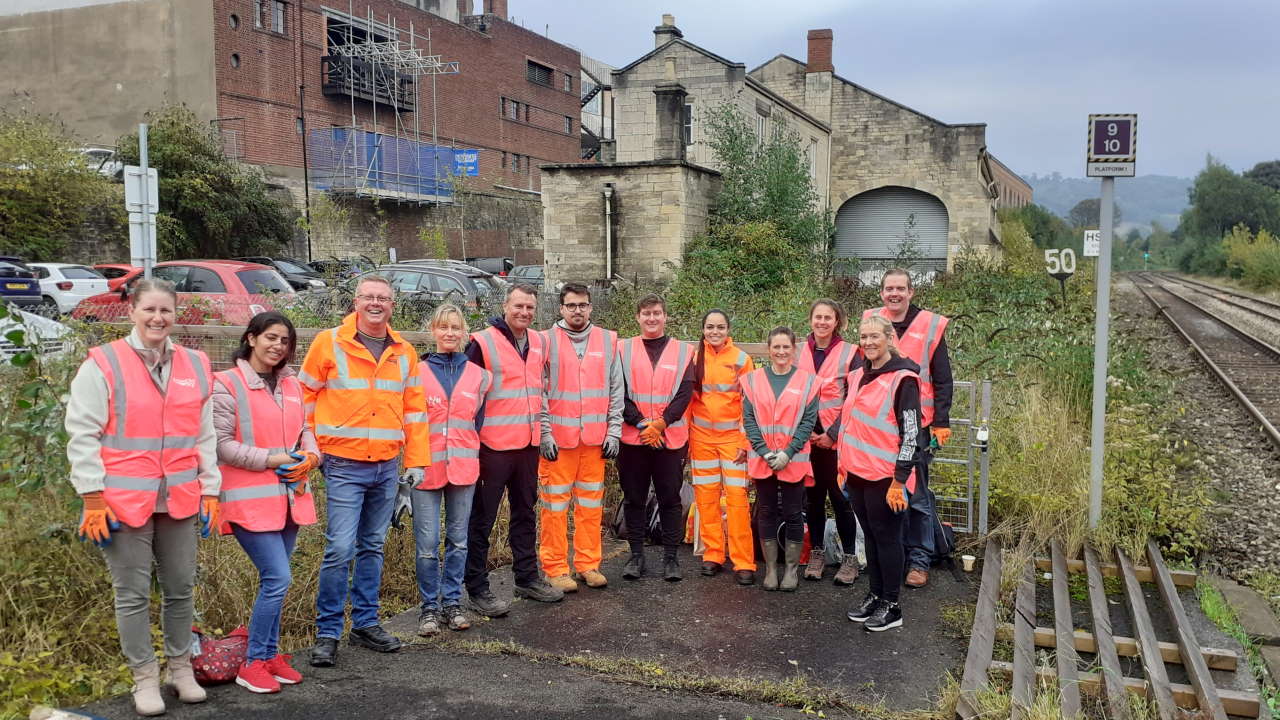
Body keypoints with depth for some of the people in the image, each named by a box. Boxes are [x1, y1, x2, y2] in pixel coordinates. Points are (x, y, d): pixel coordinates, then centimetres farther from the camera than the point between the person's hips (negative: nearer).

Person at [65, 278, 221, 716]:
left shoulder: (195, 366, 8)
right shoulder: (102, 364, -4)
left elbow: (205, 435, 11)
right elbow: (82, 435, -5)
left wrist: (210, 491, 8)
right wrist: (93, 498, -9)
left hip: (179, 499, 4)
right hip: (123, 501, -3)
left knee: (181, 588, 11)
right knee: (133, 593, 6)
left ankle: (180, 667, 27)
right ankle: (144, 676, 19)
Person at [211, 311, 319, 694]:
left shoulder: (292, 385, 13)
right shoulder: (227, 384, -7)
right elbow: (221, 443, -11)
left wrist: (310, 455, -4)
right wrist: (271, 459, -17)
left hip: (290, 495, 7)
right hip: (250, 498, -6)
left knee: (274, 579, 13)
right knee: (278, 578, -11)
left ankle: (270, 655, 25)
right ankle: (253, 664, 4)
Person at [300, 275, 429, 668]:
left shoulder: (404, 352, 9)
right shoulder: (329, 344, -3)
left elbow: (414, 409, 12)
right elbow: (304, 397, 2)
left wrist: (417, 459, 8)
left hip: (387, 466, 4)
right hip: (344, 465, -4)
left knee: (372, 548, 13)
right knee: (340, 550, -8)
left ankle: (365, 623, 24)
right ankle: (327, 632, 5)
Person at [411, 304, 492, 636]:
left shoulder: (478, 375, 6)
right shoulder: (417, 373, 0)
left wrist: (471, 452, 5)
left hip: (464, 468, 2)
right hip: (426, 468, -2)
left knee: (458, 539, 10)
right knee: (427, 543, -1)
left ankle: (452, 602, 22)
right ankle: (429, 607, 13)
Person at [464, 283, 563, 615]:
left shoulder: (539, 342, 10)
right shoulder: (483, 343, -10)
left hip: (528, 444, 7)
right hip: (493, 446, -7)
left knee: (525, 513, 16)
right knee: (482, 519, 1)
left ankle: (527, 578, 28)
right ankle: (477, 589, 9)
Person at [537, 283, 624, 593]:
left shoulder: (607, 340, 9)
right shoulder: (547, 341, 0)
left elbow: (615, 390, 9)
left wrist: (613, 431, 4)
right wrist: (545, 433, -9)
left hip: (595, 438, 3)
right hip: (557, 438, -3)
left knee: (591, 504, 7)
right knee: (555, 504, 0)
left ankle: (588, 564, 17)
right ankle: (555, 568, 9)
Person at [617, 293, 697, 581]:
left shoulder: (683, 351, 6)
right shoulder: (624, 349, 5)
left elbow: (685, 393, -2)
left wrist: (661, 423, -13)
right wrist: (641, 423, -13)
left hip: (671, 438, 0)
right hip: (632, 437, 0)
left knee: (670, 498, 5)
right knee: (634, 498, 8)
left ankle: (670, 557, 14)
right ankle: (636, 555, 19)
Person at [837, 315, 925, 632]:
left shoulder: (902, 379, -12)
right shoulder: (858, 376, 11)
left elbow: (911, 434, -14)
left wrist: (900, 480, -16)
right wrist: (843, 466, 17)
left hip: (885, 475, -7)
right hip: (857, 473, 7)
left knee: (887, 537, 3)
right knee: (871, 535, 15)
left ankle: (891, 606, 14)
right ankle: (875, 595, 28)